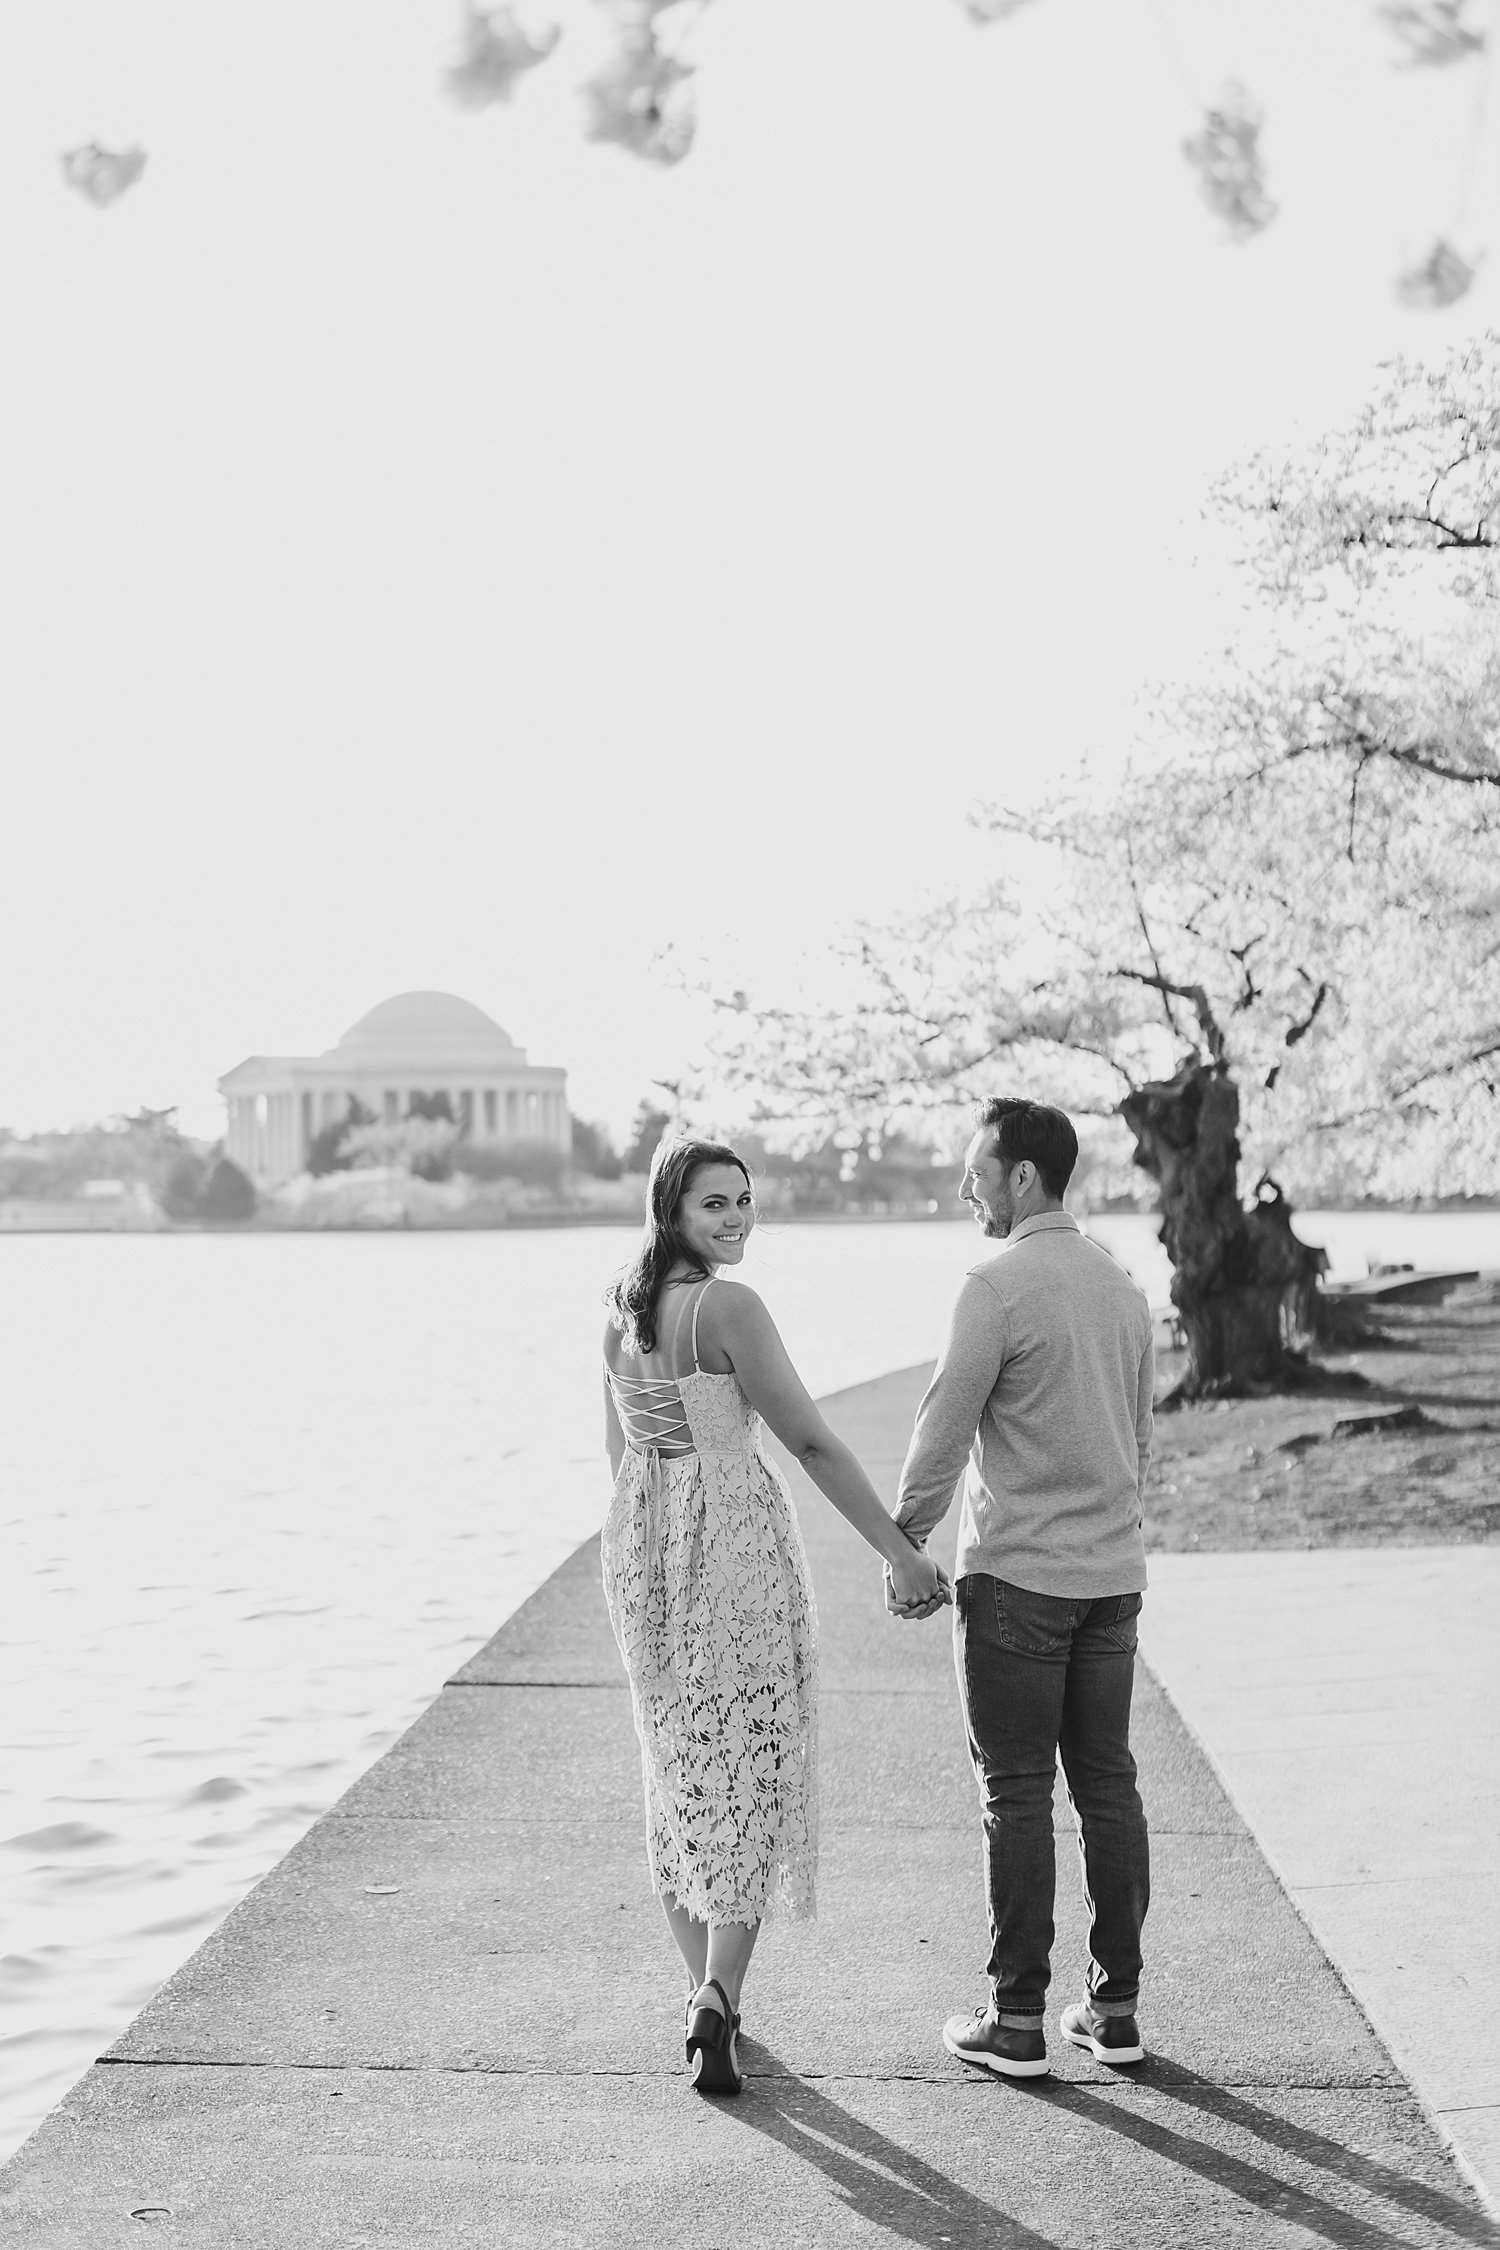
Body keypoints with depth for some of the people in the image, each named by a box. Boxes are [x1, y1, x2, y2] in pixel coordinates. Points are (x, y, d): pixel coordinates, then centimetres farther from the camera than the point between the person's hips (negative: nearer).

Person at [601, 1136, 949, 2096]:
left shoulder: (622, 1304, 8)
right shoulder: (729, 1307, -16)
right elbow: (813, 1442, -16)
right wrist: (901, 1553, -13)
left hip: (639, 1540, 8)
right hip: (735, 1534, -7)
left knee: (678, 1764, 16)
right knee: (750, 1764, -1)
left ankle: (705, 1988, 25)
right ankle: (718, 1998, -11)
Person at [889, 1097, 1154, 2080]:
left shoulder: (999, 1284, -13)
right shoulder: (1122, 1284, 10)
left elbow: (944, 1431, -13)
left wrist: (904, 1551, -3)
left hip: (1016, 1576, -7)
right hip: (1114, 1574, 7)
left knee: (1019, 1793, 0)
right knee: (1108, 1782, 11)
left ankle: (1018, 2019, 6)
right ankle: (1116, 2008, 16)